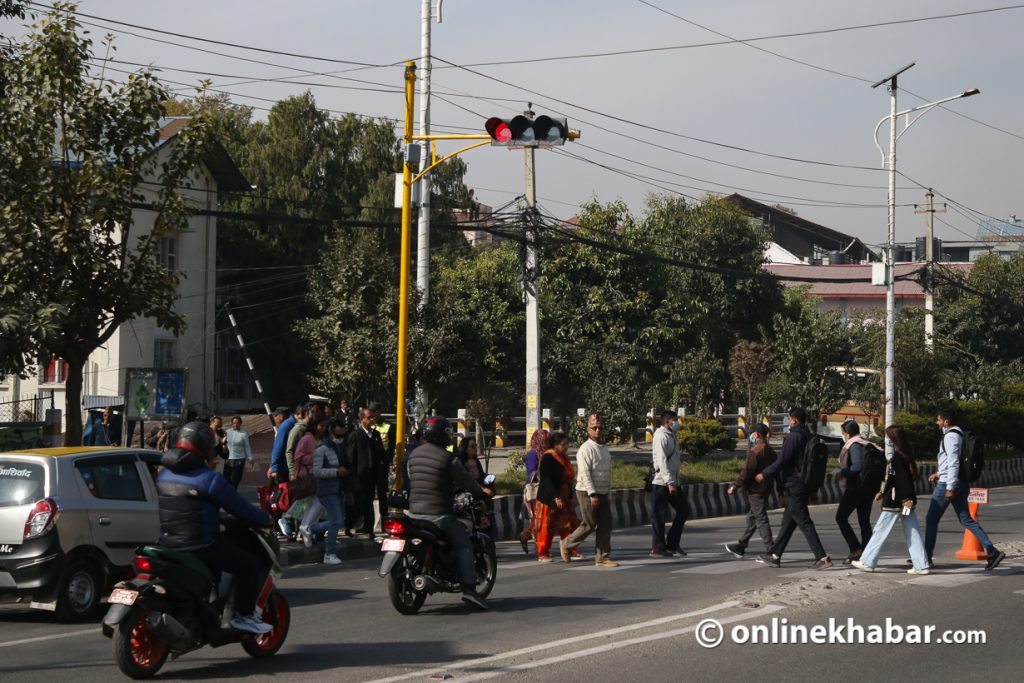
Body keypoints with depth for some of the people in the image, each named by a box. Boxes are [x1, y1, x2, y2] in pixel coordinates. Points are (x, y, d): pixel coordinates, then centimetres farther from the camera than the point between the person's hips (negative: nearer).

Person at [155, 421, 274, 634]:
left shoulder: (163, 475, 7)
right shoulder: (210, 478, -15)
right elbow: (241, 509, -11)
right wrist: (267, 519, 5)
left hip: (167, 544, 8)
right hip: (201, 548, -8)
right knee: (248, 564, 4)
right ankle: (244, 615, 2)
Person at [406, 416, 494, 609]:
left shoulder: (414, 455, 8)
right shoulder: (448, 459, -11)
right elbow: (465, 481, -3)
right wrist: (483, 492, 16)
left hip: (415, 512, 6)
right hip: (438, 514, -6)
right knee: (463, 545, 0)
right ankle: (469, 588, -11)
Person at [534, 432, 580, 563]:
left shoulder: (564, 457, 12)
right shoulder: (548, 458, -13)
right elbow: (547, 479, -19)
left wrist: (570, 495, 17)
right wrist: (556, 497, -25)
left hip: (564, 498, 8)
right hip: (549, 499, -8)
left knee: (568, 525, 3)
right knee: (547, 526, -1)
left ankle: (568, 552, 7)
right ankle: (542, 554, 7)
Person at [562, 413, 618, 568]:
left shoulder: (604, 448, 15)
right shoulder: (586, 449, -13)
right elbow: (585, 473, -20)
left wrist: (606, 491, 20)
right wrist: (592, 494, -26)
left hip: (602, 493, 8)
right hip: (587, 493, -8)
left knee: (605, 525, 2)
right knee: (589, 525, -4)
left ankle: (602, 558, 4)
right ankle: (567, 544, 16)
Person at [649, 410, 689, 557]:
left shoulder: (671, 436, 16)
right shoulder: (661, 437, -14)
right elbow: (662, 462, -21)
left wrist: (675, 482, 18)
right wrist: (670, 483, -25)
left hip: (673, 482, 10)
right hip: (661, 483, -10)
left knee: (683, 509, 10)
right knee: (659, 515, -1)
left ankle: (672, 544, 17)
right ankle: (658, 548, 6)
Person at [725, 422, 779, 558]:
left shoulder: (755, 451, -17)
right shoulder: (770, 450, 11)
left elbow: (747, 472, -20)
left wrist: (735, 486, -12)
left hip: (756, 490, -9)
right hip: (766, 489, 9)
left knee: (761, 519, -6)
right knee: (751, 518, 18)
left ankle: (771, 551, -7)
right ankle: (741, 546, 28)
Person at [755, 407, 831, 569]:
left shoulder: (793, 437, -16)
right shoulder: (808, 437, 12)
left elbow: (782, 461, -17)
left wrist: (764, 475, -5)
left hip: (794, 487, -9)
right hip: (804, 486, 9)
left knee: (804, 522, -9)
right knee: (787, 522, 14)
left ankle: (822, 557, -13)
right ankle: (774, 555, 20)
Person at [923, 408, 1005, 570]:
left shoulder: (950, 436, -15)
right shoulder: (959, 434, 15)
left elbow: (953, 463, -22)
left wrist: (950, 488, -24)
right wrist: (939, 473, 26)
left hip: (947, 484, -9)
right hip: (960, 484, 9)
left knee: (931, 519, 2)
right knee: (966, 520, 7)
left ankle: (926, 557, 8)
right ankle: (992, 551, -3)